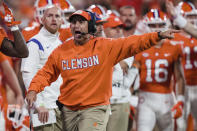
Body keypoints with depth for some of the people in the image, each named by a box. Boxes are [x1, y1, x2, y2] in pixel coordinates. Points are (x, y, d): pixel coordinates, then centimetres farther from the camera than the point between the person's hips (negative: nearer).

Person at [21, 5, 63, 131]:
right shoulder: (35, 43, -6)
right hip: (45, 107, -7)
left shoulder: (61, 44, 17)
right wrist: (39, 104, -20)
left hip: (62, 106, 7)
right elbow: (28, 75, -14)